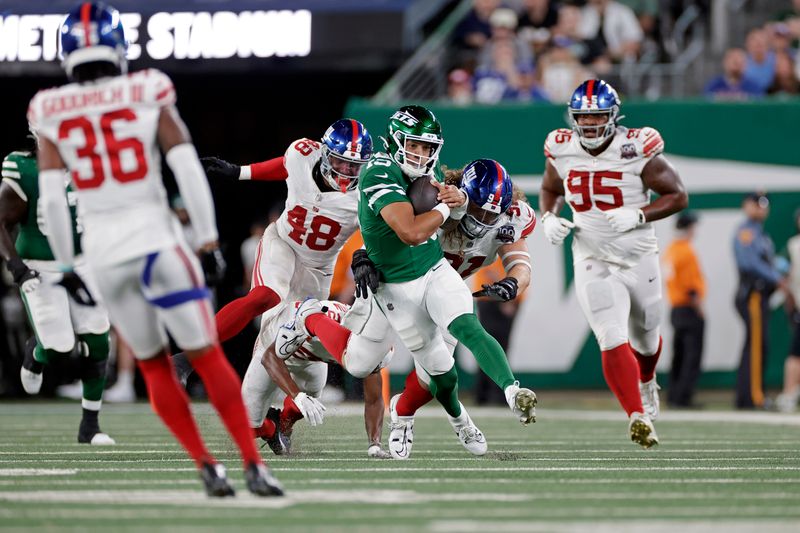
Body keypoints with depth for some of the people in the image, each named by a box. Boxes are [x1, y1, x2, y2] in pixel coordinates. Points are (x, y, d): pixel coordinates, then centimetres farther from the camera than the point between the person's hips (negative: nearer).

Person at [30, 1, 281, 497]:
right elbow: (189, 172, -6)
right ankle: (254, 466, -1)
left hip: (103, 252, 2)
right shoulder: (148, 96, -3)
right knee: (207, 356, 5)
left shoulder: (52, 115, 1)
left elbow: (52, 200, 1)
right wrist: (209, 241, 0)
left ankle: (208, 467, 11)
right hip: (156, 240, -2)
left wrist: (66, 266, 9)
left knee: (154, 364, 16)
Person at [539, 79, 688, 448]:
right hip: (592, 261, 0)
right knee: (613, 342, -20)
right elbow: (550, 190, 17)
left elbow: (677, 196, -9)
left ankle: (646, 383, 54)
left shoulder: (635, 151, -15)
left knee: (644, 338, 21)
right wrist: (548, 218, -4)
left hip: (638, 259, 0)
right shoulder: (562, 152, -4)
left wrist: (638, 216, -24)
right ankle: (637, 417, -22)